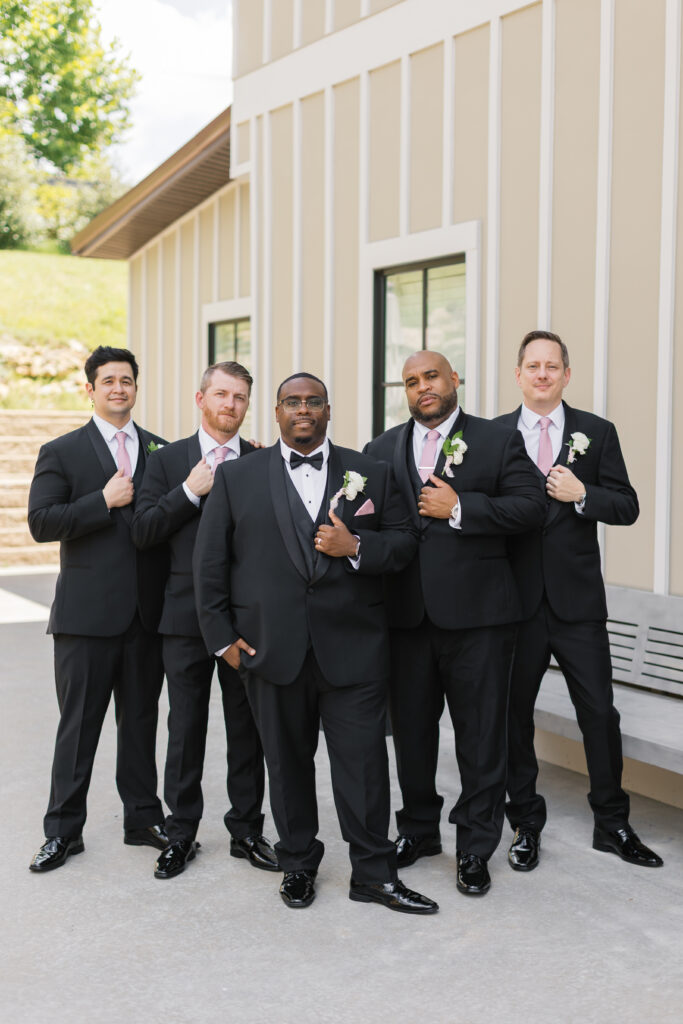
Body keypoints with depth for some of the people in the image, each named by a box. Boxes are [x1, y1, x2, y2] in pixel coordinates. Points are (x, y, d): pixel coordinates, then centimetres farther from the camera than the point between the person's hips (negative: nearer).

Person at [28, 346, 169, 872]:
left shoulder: (161, 451, 10)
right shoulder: (61, 452, 2)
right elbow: (41, 522, -10)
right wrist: (106, 501, -15)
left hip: (147, 611, 3)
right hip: (87, 612, -3)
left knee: (141, 719, 13)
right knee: (79, 724, 4)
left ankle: (144, 817, 25)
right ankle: (64, 829, 14)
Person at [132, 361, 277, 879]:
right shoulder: (167, 461, 6)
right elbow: (144, 532, -4)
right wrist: (190, 490, -12)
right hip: (186, 616, 0)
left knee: (248, 728, 9)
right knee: (186, 728, 7)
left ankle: (247, 829, 22)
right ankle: (181, 833, 19)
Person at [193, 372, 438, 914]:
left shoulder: (370, 473, 8)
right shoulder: (237, 476, 6)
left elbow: (404, 540, 8)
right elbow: (210, 560, 5)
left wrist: (357, 546, -12)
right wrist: (222, 636, 0)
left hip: (352, 646, 0)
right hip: (272, 647, 1)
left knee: (364, 759, -1)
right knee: (287, 761, 10)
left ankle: (374, 873, 11)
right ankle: (298, 864, 27)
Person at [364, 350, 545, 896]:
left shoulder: (499, 441, 2)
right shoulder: (381, 450, 12)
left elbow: (530, 506, -9)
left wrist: (459, 508, -14)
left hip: (475, 612, -3)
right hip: (406, 614, 3)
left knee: (481, 735, 3)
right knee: (411, 729, 14)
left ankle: (476, 849, 16)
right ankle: (419, 830, 32)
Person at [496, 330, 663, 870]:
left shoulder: (597, 433, 4)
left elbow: (627, 507, 1)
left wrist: (581, 494, -14)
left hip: (578, 599, 0)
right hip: (516, 598, 0)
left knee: (600, 712, 3)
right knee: (515, 713, 8)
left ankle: (612, 824, 19)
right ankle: (526, 824, 24)